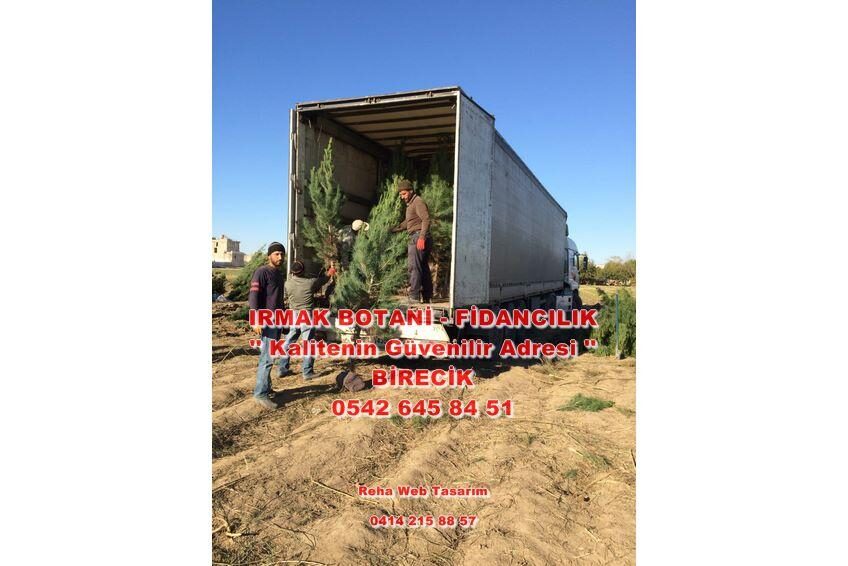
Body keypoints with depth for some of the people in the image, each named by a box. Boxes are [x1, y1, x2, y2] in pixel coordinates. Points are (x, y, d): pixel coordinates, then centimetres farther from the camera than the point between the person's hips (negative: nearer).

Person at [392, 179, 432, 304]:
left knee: (413, 266, -13)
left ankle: (414, 297, -15)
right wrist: (393, 229, 33)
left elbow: (426, 219, -19)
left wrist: (422, 237, -29)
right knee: (424, 268, 11)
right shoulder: (410, 204, 24)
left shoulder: (418, 202, -7)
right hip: (415, 238, 10)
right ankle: (427, 297, 16)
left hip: (418, 238, -10)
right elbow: (407, 223, 33)